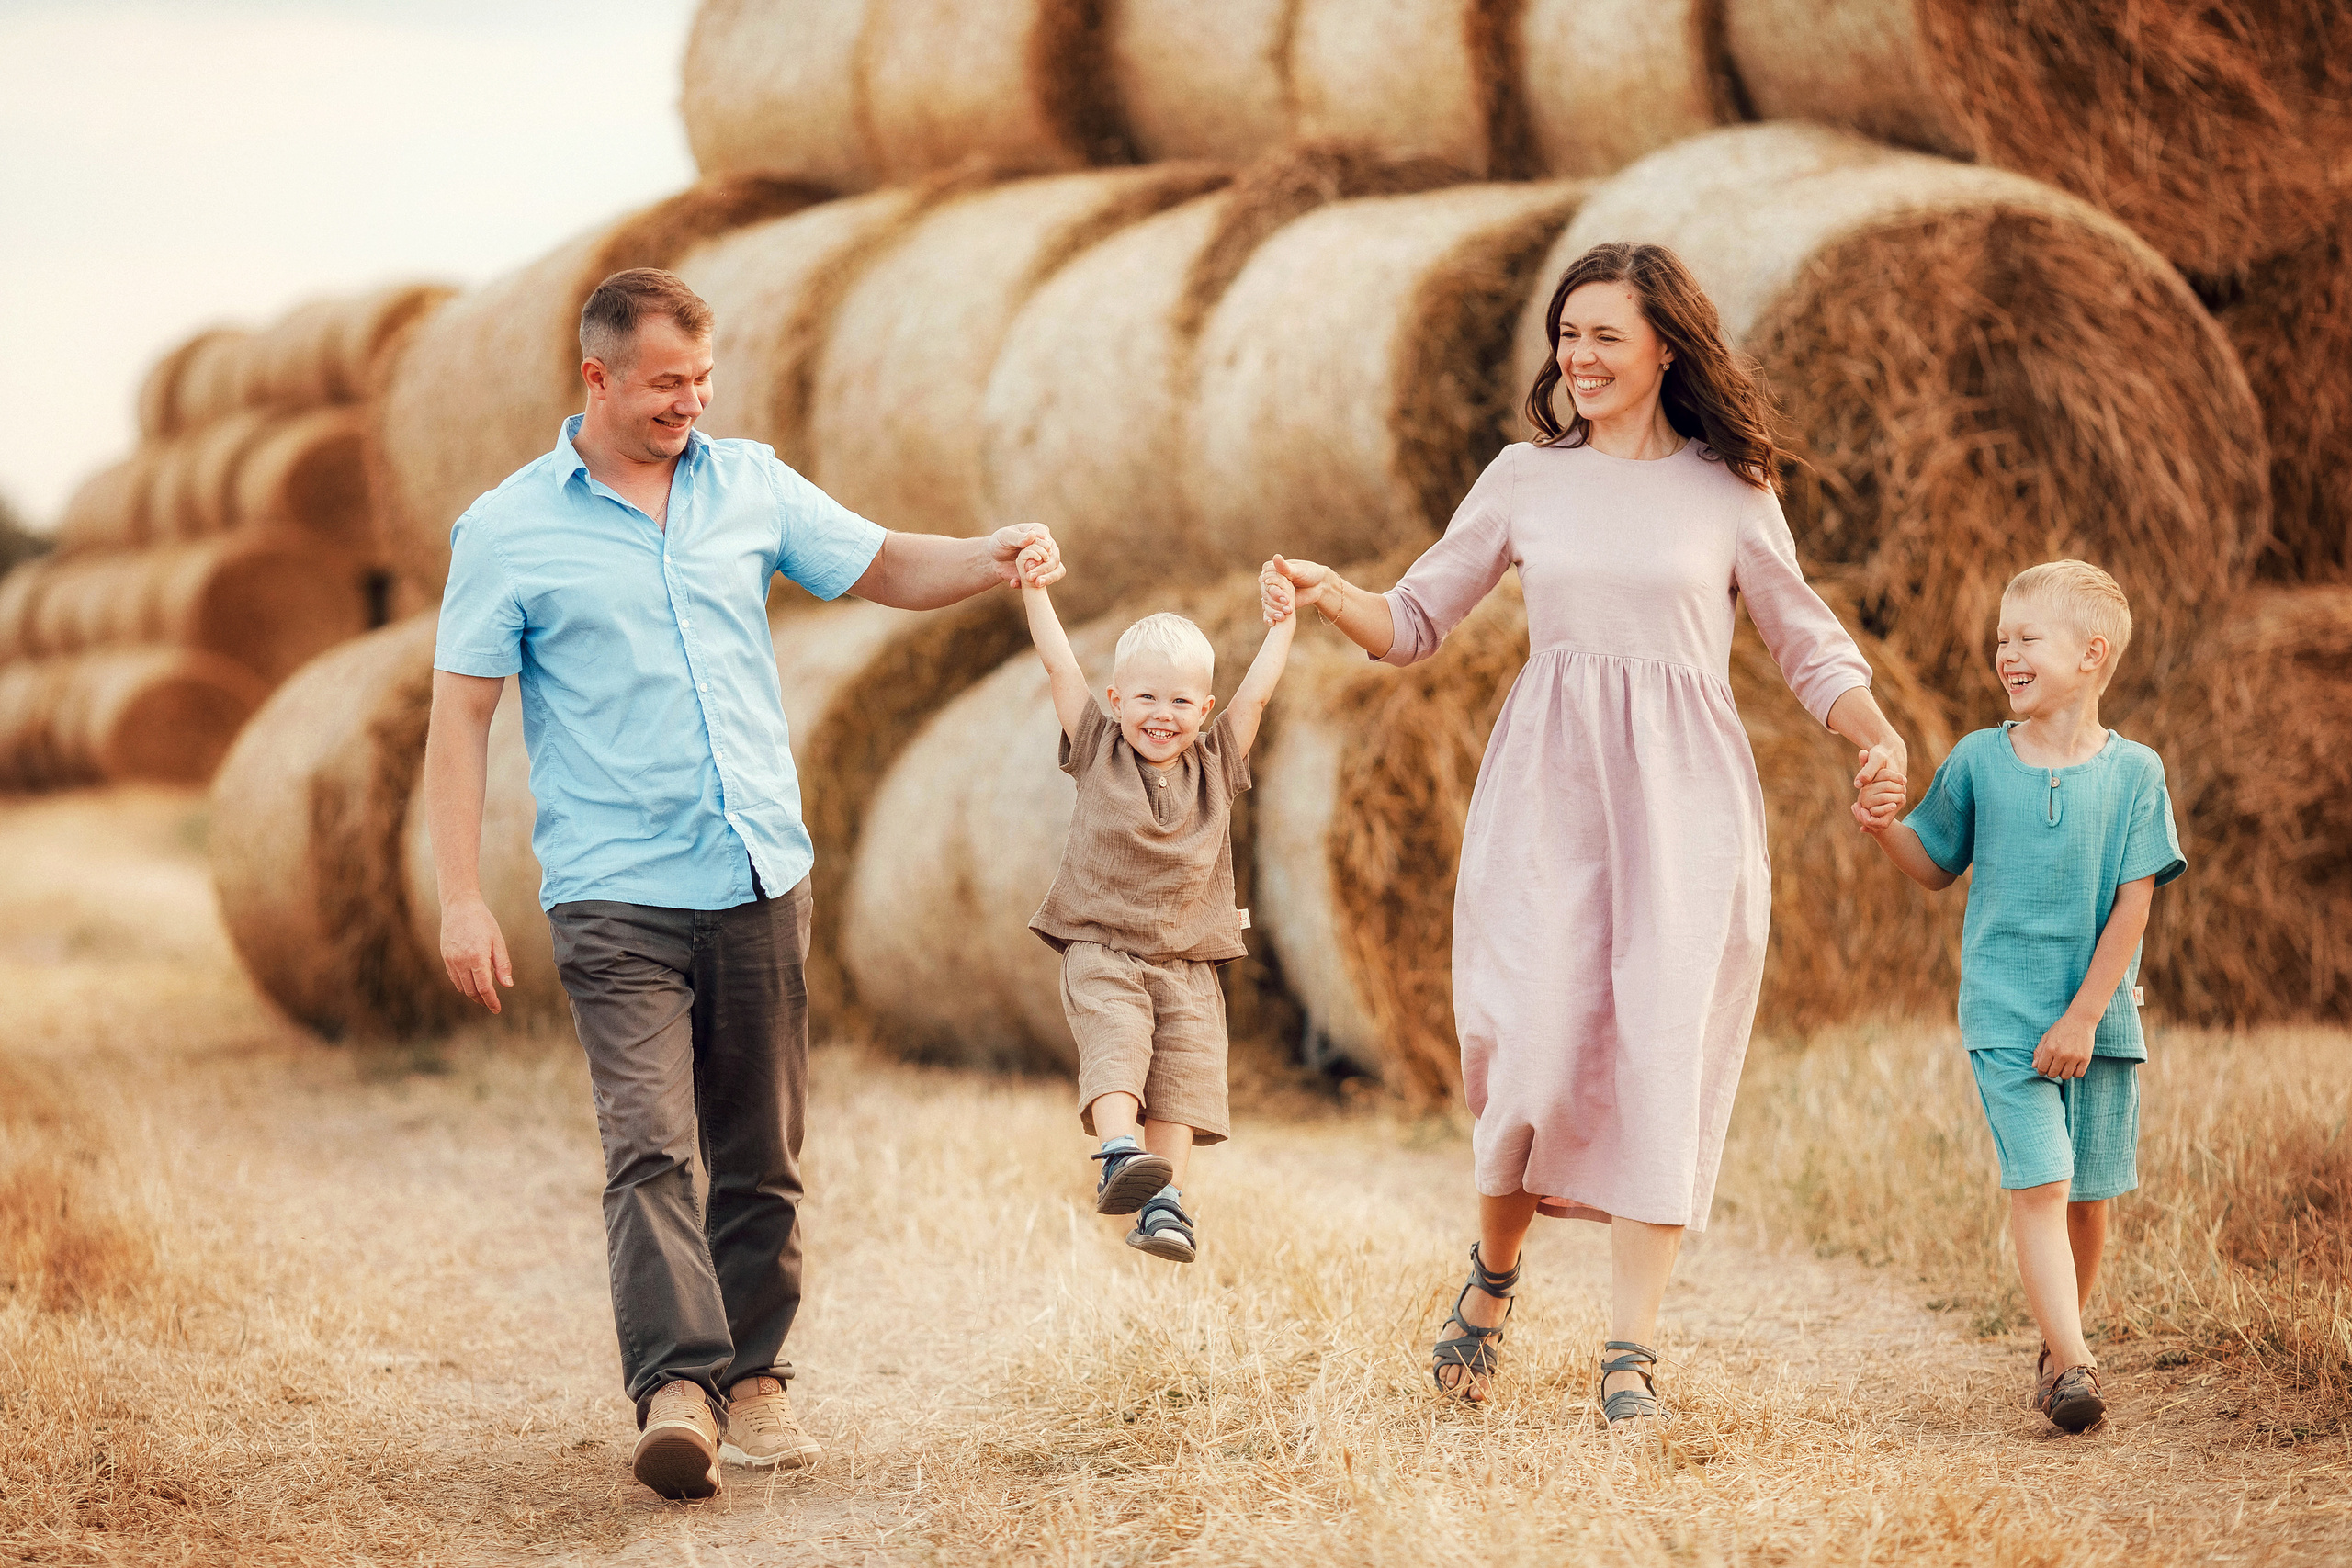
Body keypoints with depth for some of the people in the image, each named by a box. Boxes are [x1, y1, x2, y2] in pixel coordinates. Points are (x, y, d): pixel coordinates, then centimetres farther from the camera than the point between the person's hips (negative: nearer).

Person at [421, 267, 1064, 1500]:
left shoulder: (751, 486, 10)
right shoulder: (508, 531, 0)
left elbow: (884, 569, 16)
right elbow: (459, 716, -1)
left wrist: (992, 559, -6)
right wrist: (462, 898, -8)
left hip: (761, 878, 4)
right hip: (617, 893, -4)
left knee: (761, 1158, 9)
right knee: (650, 1150, -18)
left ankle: (753, 1378, 20)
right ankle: (677, 1392, -25)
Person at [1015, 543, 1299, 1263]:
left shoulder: (1214, 765, 11)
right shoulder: (1099, 751, 6)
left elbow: (1254, 695, 10)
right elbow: (1061, 668, 3)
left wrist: (1281, 629, 5)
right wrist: (1035, 592, -1)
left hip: (1186, 960, 2)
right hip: (1101, 947, -2)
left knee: (1185, 1068, -7)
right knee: (1115, 1039, -24)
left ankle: (1163, 1203, -7)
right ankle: (1119, 1157, -34)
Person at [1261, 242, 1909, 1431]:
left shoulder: (1730, 494, 7)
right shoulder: (1526, 479, 10)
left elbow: (1811, 651, 13)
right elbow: (1412, 624, 14)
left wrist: (1876, 736, -6)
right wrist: (1325, 593, -6)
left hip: (1681, 797, 0)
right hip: (1546, 793, 0)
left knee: (1663, 1055, -8)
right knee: (1539, 1044, -10)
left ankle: (1630, 1352, -4)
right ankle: (1494, 1272, 19)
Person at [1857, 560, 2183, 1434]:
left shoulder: (2133, 772, -3)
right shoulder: (1977, 761, 1)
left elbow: (2133, 903, -6)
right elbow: (1937, 868, 13)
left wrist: (2084, 1015, -11)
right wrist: (1885, 826, -8)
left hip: (2101, 1018, 1)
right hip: (2005, 1015, -1)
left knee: (2089, 1195, 7)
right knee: (2039, 1182, -13)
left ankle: (2058, 1342, 27)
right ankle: (2072, 1365, -18)